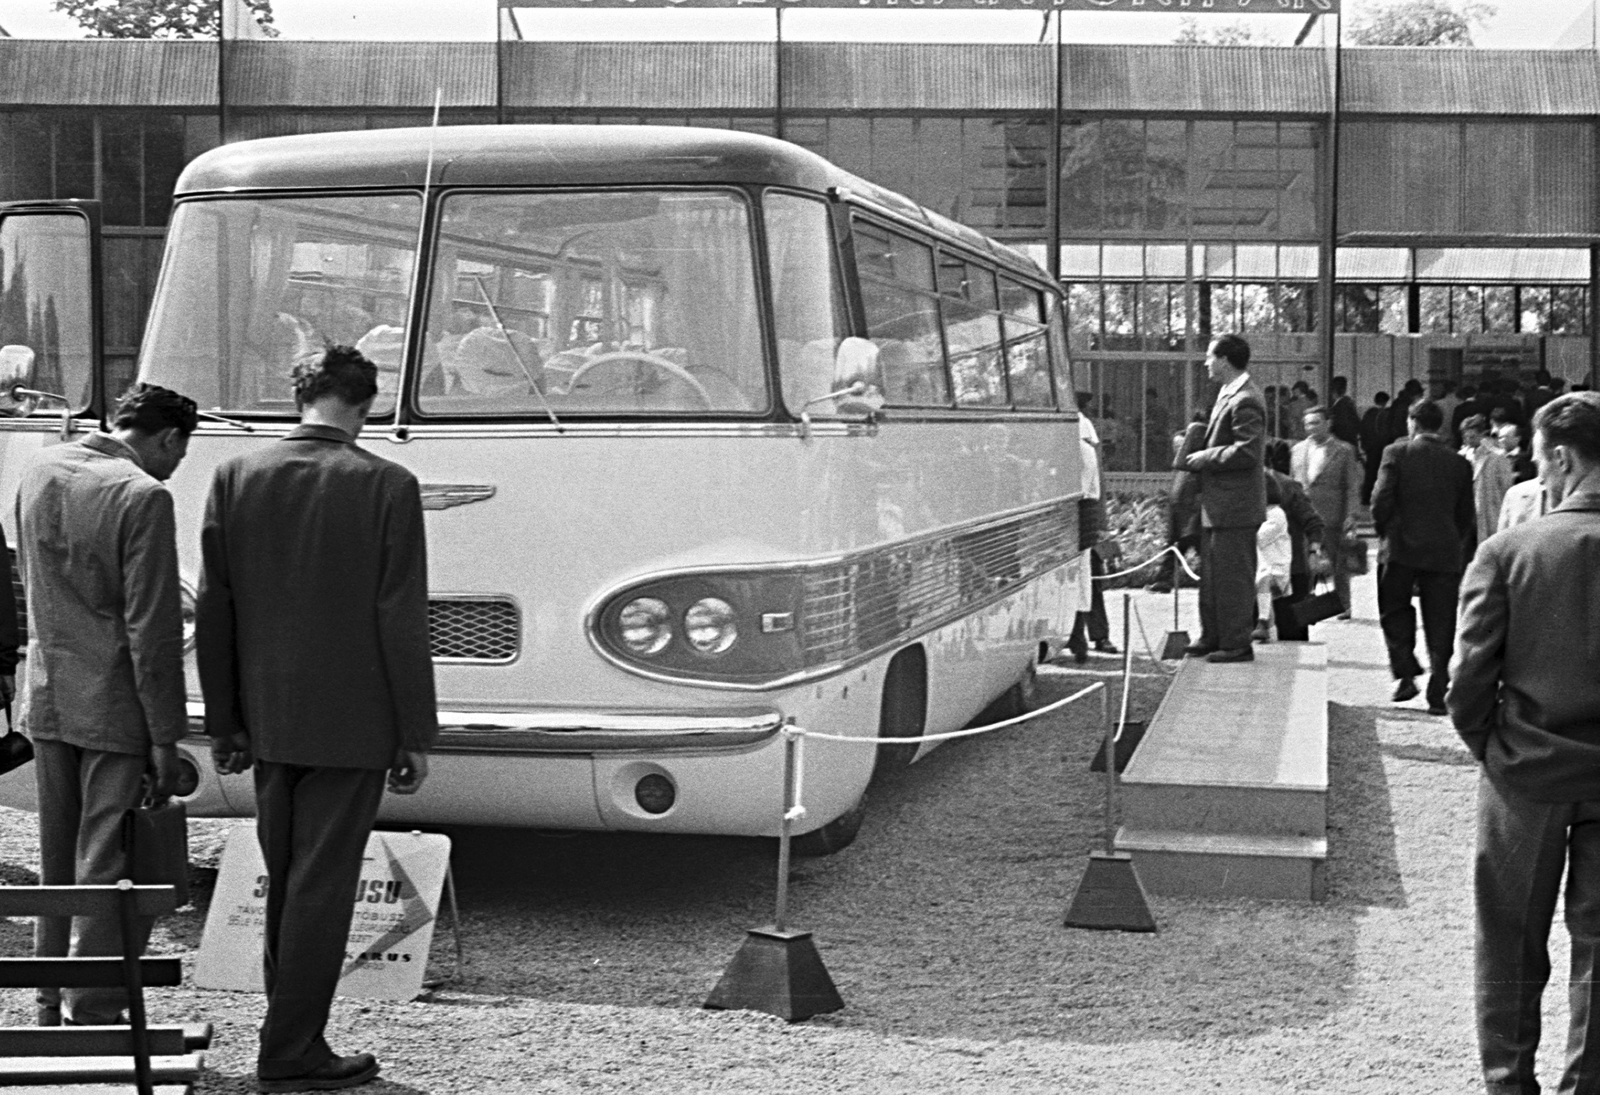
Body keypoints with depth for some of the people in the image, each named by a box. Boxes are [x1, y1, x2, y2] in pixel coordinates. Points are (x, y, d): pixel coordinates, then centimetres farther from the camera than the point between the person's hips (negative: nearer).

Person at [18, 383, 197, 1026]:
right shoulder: (142, 496, -17)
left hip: (48, 704, 8)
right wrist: (165, 737, -13)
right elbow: (152, 630, -17)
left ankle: (54, 1008, 27)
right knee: (109, 873, 2)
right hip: (115, 708, -7)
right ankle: (93, 1015, 7)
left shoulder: (40, 473, 7)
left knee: (58, 865, 17)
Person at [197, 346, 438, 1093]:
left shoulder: (236, 478, 1)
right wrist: (415, 736, -4)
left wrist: (224, 723, 11)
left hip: (269, 723, 5)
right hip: (351, 724, -4)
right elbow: (402, 620, -11)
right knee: (321, 890, 2)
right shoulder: (386, 486, -11)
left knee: (285, 886, 16)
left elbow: (213, 609, 3)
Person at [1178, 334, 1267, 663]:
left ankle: (1236, 644, 3)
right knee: (1212, 574, 16)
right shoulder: (1228, 395, 15)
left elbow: (1246, 452, -23)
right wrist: (1195, 456, 10)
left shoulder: (1245, 401, -17)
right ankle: (1212, 637, 25)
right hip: (1218, 505, 10)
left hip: (1234, 506, -10)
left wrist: (1204, 458, -16)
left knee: (1232, 575, -4)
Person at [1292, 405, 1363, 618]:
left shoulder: (1343, 451, 0)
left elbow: (1352, 487, -2)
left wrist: (1350, 515, -9)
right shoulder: (1298, 450, 12)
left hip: (1332, 518, -4)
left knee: (1337, 564, 3)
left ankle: (1342, 606, 14)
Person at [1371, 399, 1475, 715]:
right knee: (1440, 624, 5)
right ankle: (1438, 694, 2)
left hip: (1400, 547, -2)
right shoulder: (1459, 463, 5)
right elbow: (1466, 515, 7)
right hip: (1445, 552, 2)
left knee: (1395, 612, 15)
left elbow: (1381, 499, -10)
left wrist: (1385, 533, 5)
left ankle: (1406, 674, 0)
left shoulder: (1397, 453, -4)